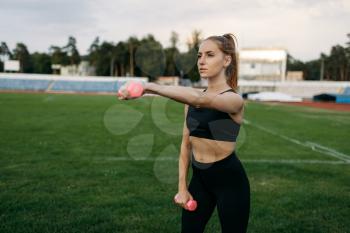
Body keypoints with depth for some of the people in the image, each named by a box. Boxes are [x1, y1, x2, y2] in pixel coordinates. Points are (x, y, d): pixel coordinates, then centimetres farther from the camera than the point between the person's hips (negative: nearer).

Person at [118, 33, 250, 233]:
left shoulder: (234, 99, -17)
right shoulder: (192, 98, 3)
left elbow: (200, 99, -39)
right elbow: (186, 143, 7)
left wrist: (150, 87, -47)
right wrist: (182, 187, 4)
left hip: (229, 180, -5)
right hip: (199, 177, 6)